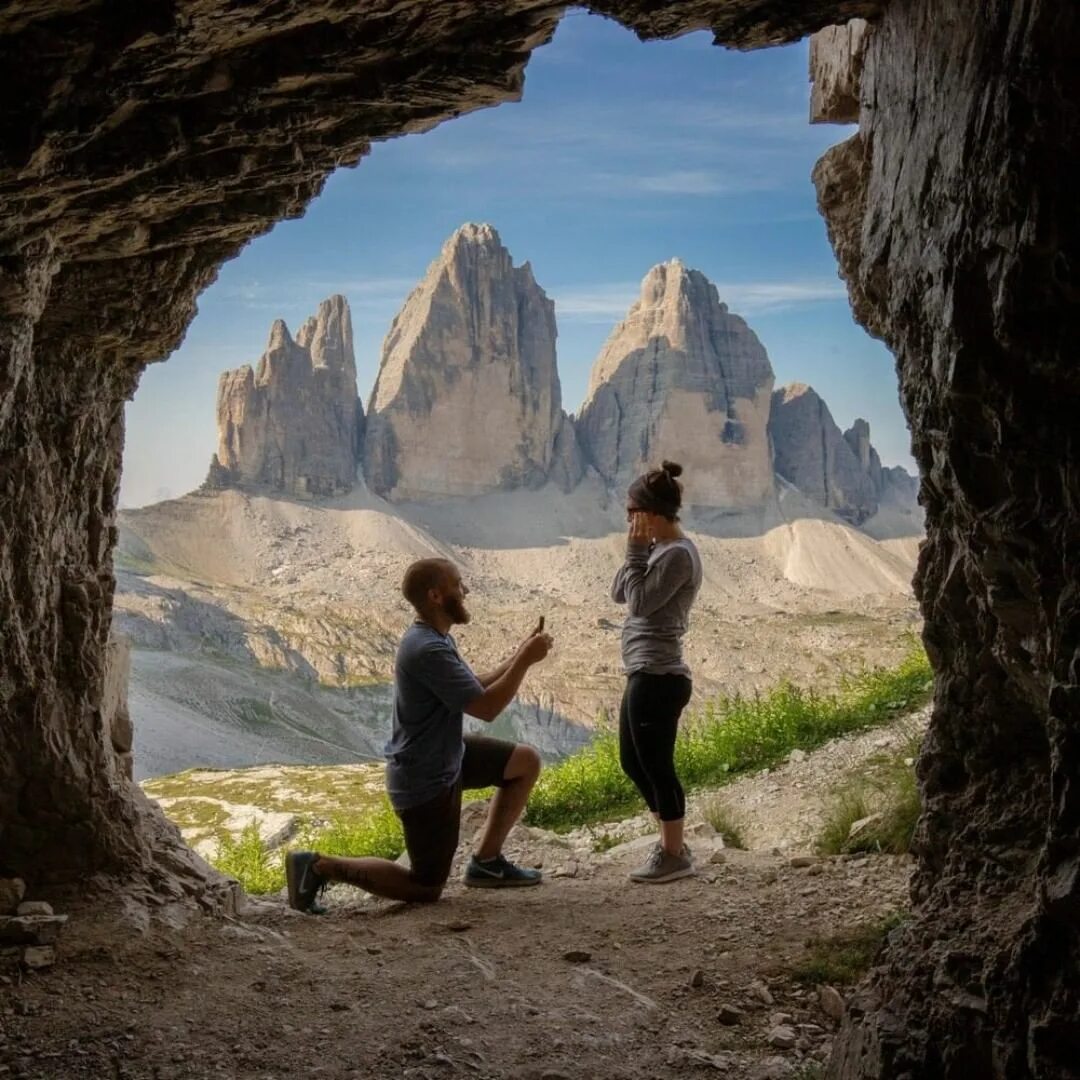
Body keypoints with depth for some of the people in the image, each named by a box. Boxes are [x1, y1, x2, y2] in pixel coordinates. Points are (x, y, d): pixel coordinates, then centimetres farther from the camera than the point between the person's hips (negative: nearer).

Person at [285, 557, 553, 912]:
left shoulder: (436, 639, 4)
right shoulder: (428, 650, -29)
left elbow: (475, 690, 13)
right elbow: (485, 707, -26)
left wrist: (518, 658, 3)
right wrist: (525, 661, -17)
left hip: (444, 757, 10)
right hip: (425, 780, -10)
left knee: (526, 762, 14)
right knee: (426, 889, 3)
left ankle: (486, 862, 19)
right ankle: (319, 866, 3)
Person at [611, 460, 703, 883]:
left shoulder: (678, 554, -16)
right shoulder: (660, 550, 14)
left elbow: (640, 602, -18)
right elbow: (619, 593, 14)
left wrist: (635, 552, -12)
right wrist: (637, 551, 4)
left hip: (658, 677, -10)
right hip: (646, 674, 10)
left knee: (655, 766, 1)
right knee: (633, 762, 19)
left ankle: (674, 855, 16)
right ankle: (670, 842, 32)